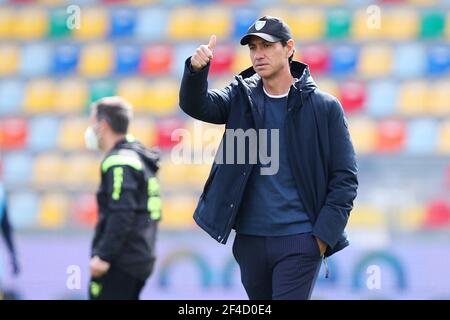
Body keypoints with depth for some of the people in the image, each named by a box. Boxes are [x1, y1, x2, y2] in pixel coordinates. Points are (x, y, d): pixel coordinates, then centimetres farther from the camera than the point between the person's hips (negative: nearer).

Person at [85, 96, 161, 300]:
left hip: (119, 262, -10)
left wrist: (103, 255, -23)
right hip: (140, 258, 10)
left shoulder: (119, 162, -13)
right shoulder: (139, 158, 18)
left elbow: (122, 214, -23)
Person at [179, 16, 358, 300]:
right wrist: (196, 70, -32)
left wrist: (324, 234, -10)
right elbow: (196, 104, -12)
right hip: (249, 240, 4)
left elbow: (345, 178, -3)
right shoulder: (241, 97, 6)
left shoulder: (324, 107, -3)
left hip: (299, 241, -4)